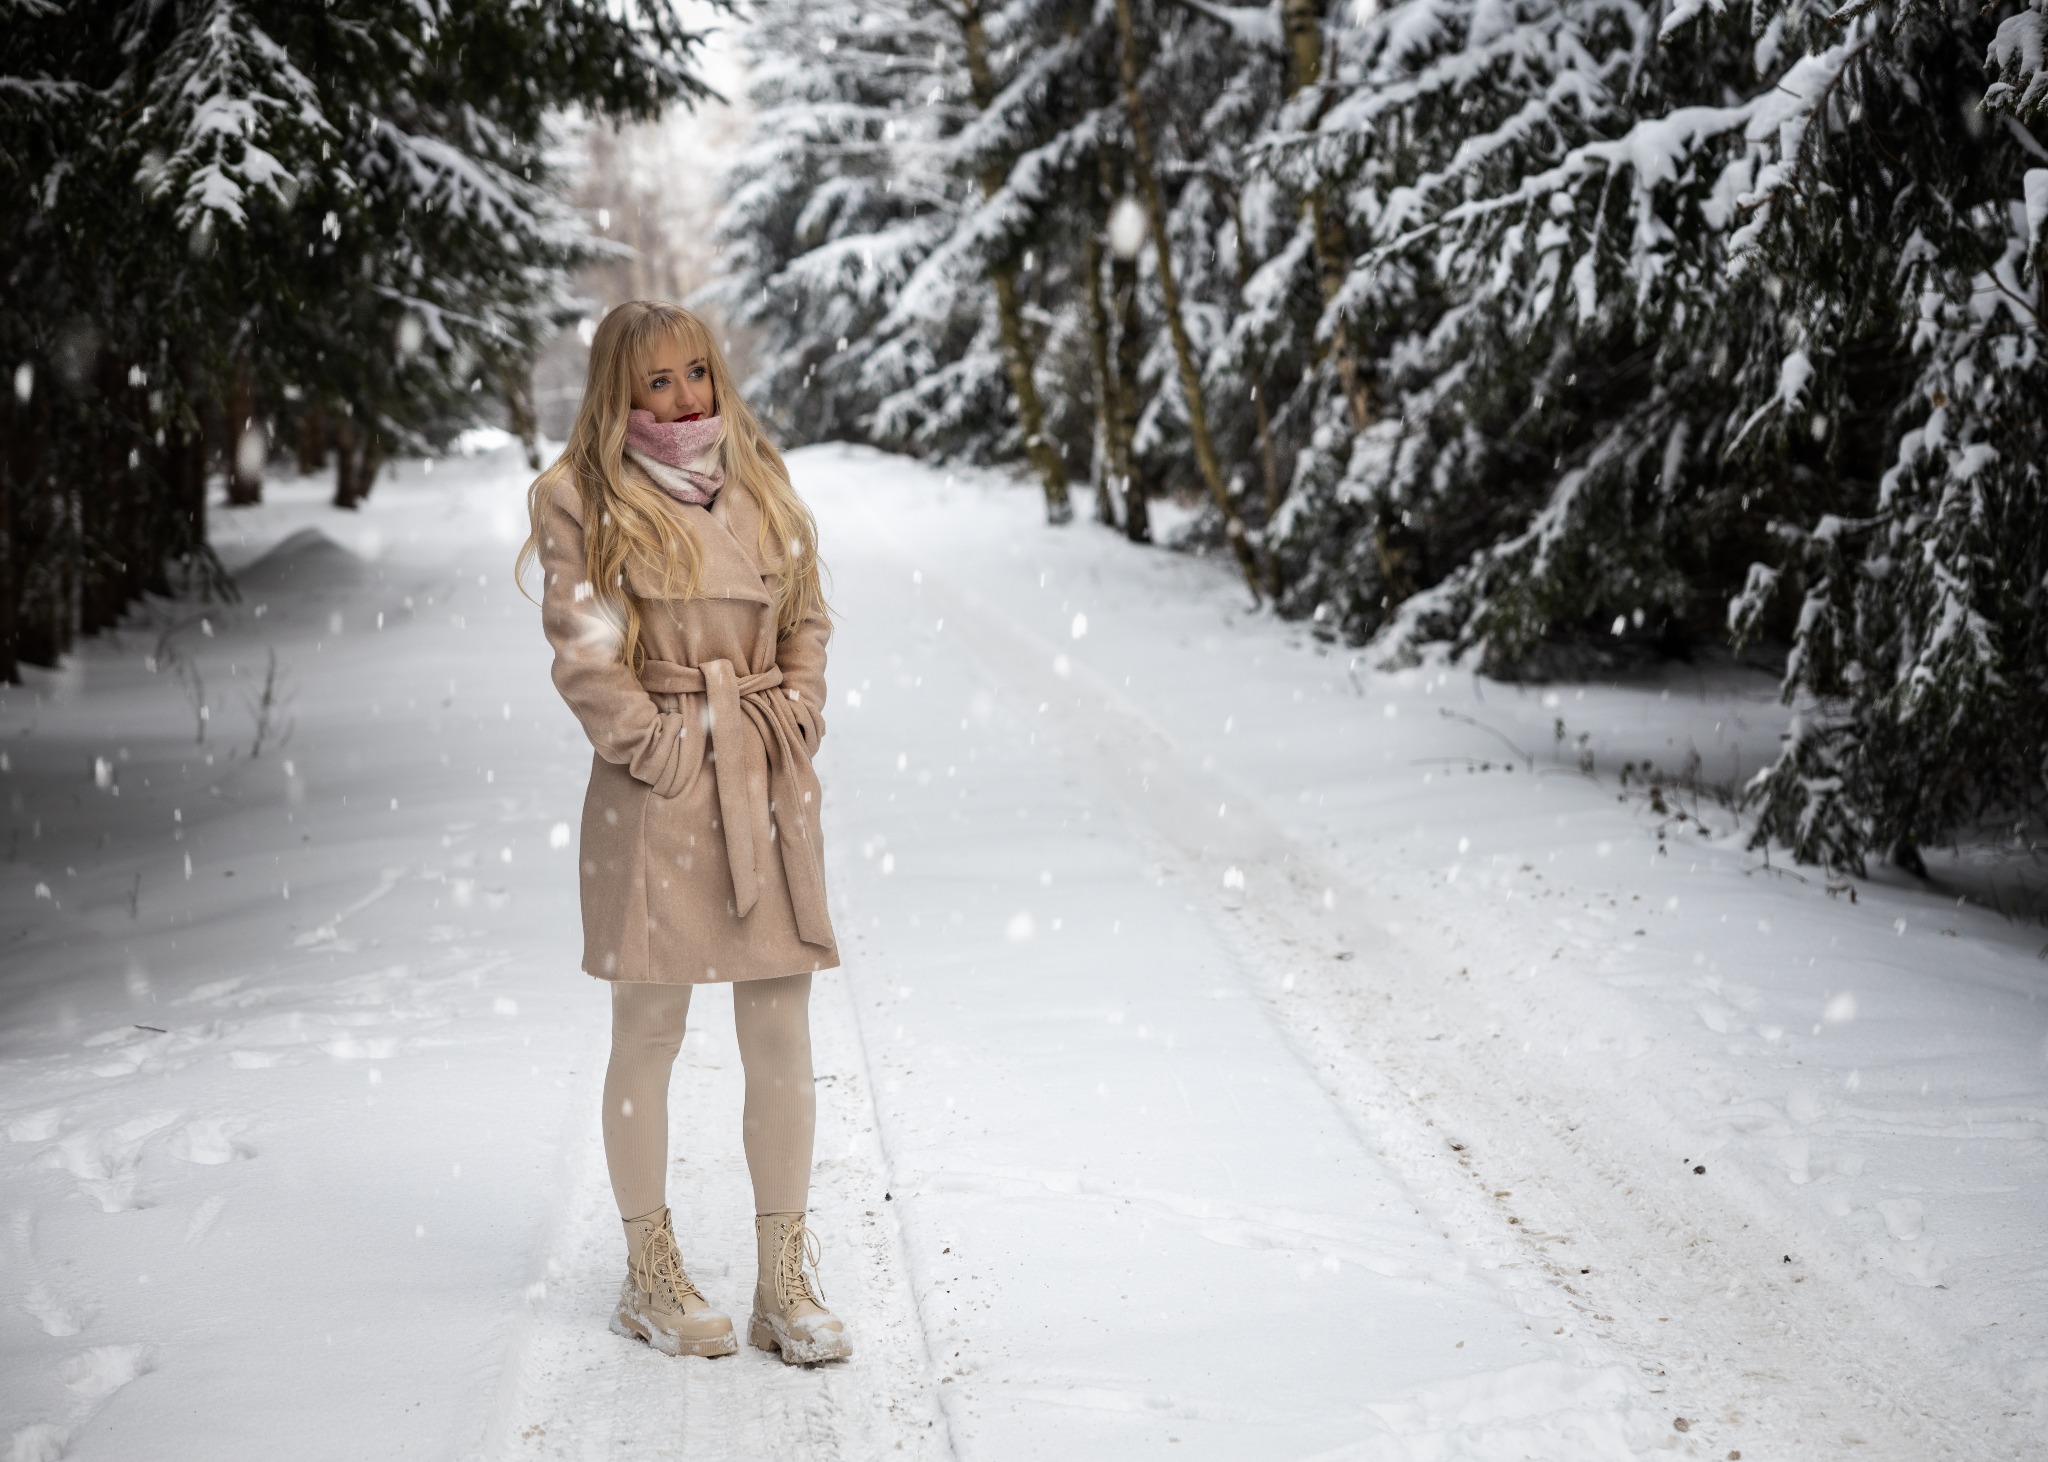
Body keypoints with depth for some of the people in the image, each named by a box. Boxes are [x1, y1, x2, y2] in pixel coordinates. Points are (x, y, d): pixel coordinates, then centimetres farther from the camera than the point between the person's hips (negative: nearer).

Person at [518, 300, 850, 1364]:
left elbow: (807, 624, 16)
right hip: (656, 794, -4)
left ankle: (786, 1282, 14)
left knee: (782, 1035, 5)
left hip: (769, 786, 5)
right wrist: (659, 748, -12)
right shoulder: (584, 502, -3)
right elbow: (584, 657, -8)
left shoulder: (762, 491, 13)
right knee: (649, 1033, 5)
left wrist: (791, 721, 2)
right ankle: (650, 1274, 19)